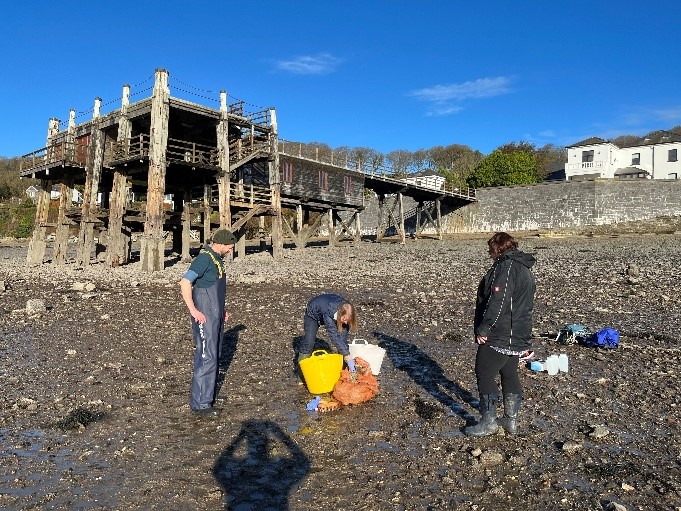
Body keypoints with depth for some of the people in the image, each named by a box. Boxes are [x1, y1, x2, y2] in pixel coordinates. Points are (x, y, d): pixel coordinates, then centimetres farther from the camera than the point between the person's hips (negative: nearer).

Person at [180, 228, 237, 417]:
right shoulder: (204, 258, -16)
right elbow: (185, 283, -22)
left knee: (213, 356, 16)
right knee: (207, 357, -7)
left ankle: (207, 395, 29)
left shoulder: (217, 258, 13)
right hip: (205, 317, -10)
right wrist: (193, 310, -22)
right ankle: (200, 403, 2)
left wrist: (222, 309, 18)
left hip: (216, 316, 10)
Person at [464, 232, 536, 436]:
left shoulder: (505, 267, -18)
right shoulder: (525, 268, 14)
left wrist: (483, 329, -20)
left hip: (498, 337, -10)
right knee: (510, 376, 17)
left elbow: (497, 302, -26)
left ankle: (488, 422, 8)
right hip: (518, 336, 10)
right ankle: (511, 420, 27)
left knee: (485, 376, 1)